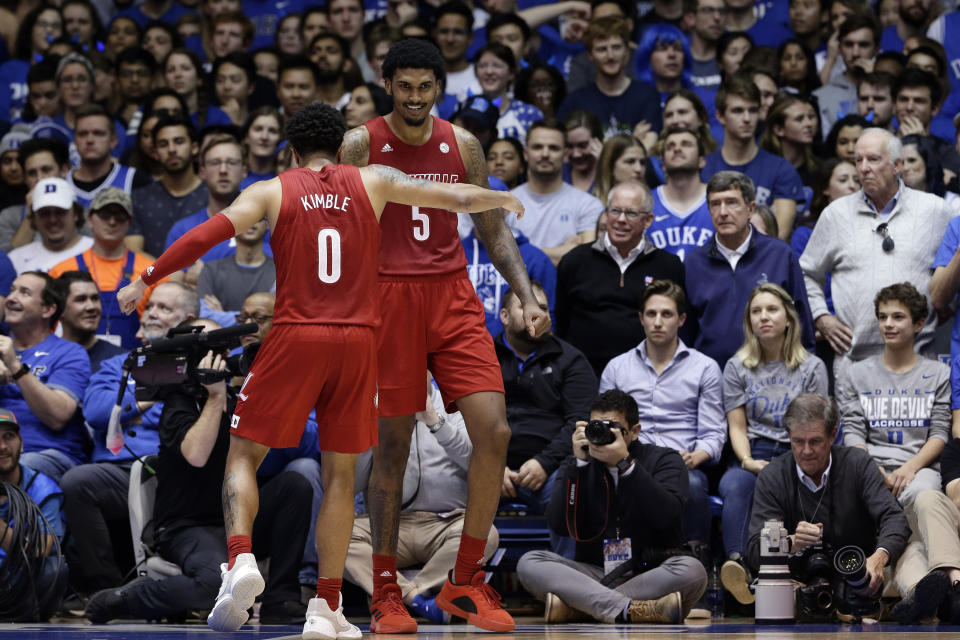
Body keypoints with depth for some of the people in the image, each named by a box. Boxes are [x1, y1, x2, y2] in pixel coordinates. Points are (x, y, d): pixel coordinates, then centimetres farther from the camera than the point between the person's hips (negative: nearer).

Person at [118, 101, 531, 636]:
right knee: (341, 475, 9)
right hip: (357, 338, 2)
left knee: (243, 455, 7)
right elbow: (456, 198, 15)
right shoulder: (372, 183, 11)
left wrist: (146, 280, 3)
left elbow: (208, 235, -5)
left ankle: (241, 560, -18)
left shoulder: (273, 191, 6)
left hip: (295, 336, -2)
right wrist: (503, 199, 35)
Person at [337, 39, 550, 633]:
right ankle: (386, 592, 12)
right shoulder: (359, 145, -2)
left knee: (494, 432, -9)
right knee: (393, 444, 1)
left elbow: (494, 230, 13)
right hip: (388, 294, -3)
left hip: (453, 294, 3)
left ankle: (466, 583, 3)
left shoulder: (463, 146, 7)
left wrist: (527, 297, 1)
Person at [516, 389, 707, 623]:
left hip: (650, 573, -1)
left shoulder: (664, 460, 5)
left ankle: (573, 606, -32)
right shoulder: (579, 467, 10)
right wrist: (579, 462, -11)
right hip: (593, 572, 1)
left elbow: (668, 517, -15)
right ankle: (630, 610, -39)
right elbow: (560, 525, -6)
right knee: (529, 563, -22)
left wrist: (625, 464, -20)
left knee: (691, 570, -33)